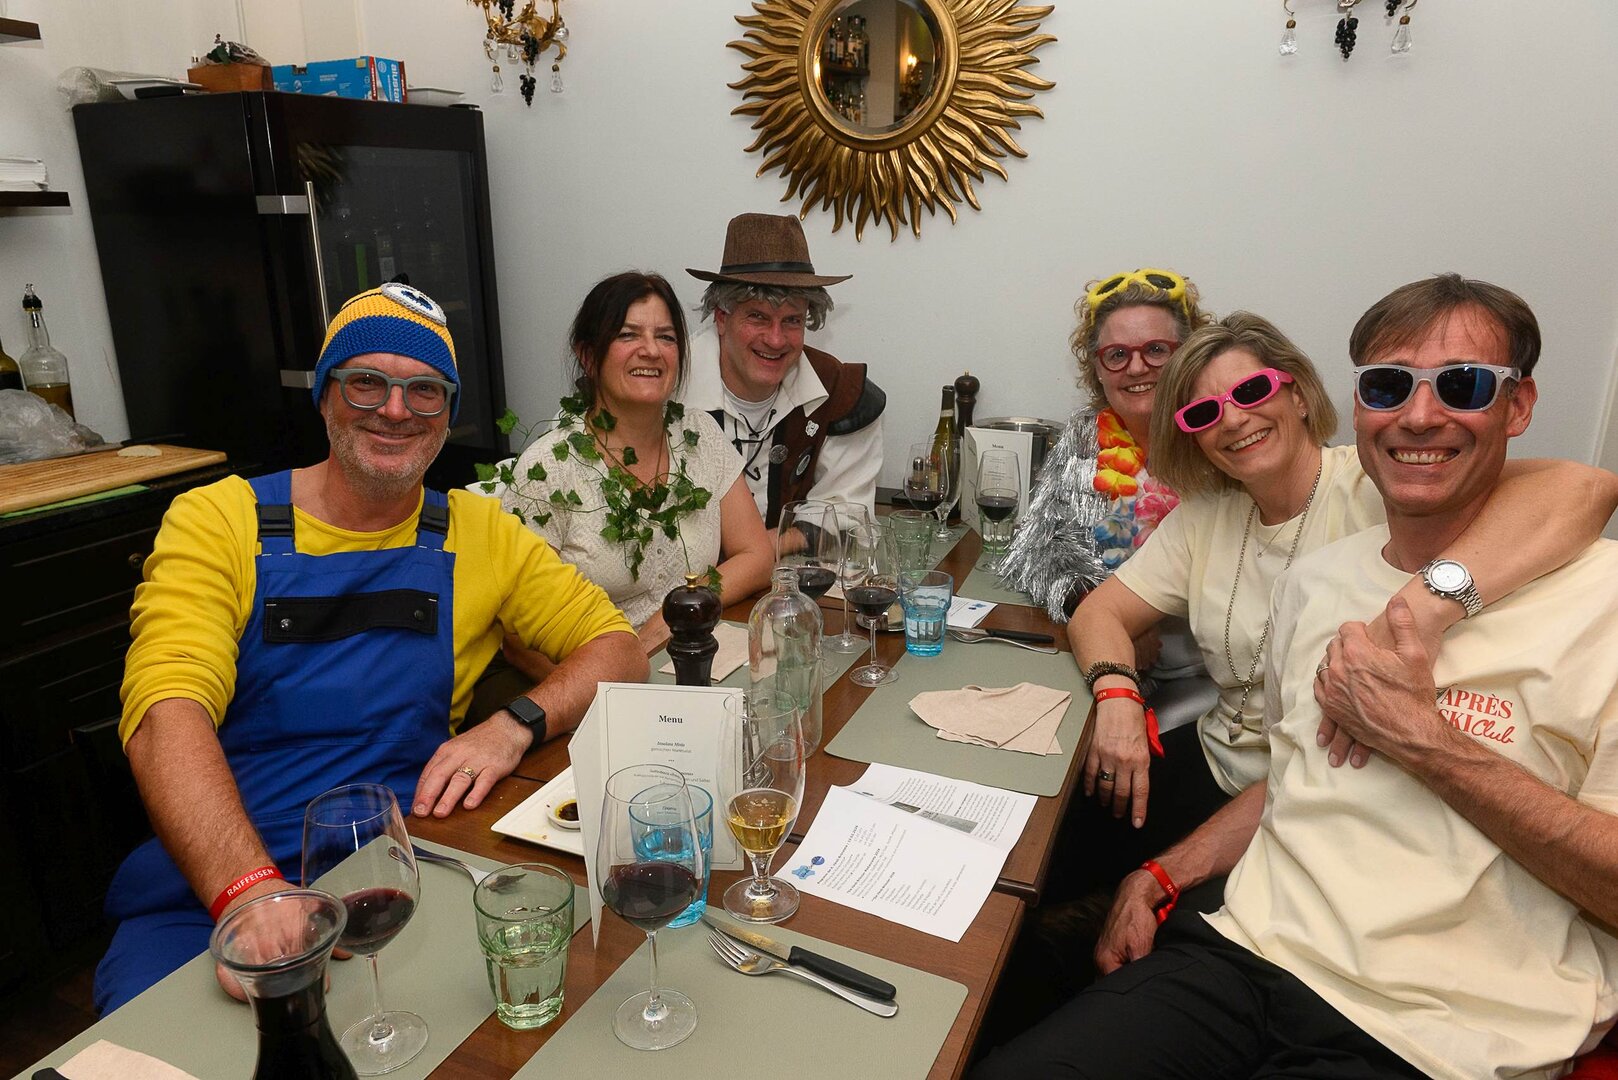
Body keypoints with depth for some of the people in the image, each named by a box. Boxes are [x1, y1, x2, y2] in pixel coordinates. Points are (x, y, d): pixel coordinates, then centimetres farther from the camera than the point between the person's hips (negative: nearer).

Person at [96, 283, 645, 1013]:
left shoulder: (477, 535, 6)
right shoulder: (217, 521, 1)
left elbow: (618, 649, 5)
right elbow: (166, 714, -13)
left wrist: (515, 725, -16)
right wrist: (252, 891, -30)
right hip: (208, 888, -1)